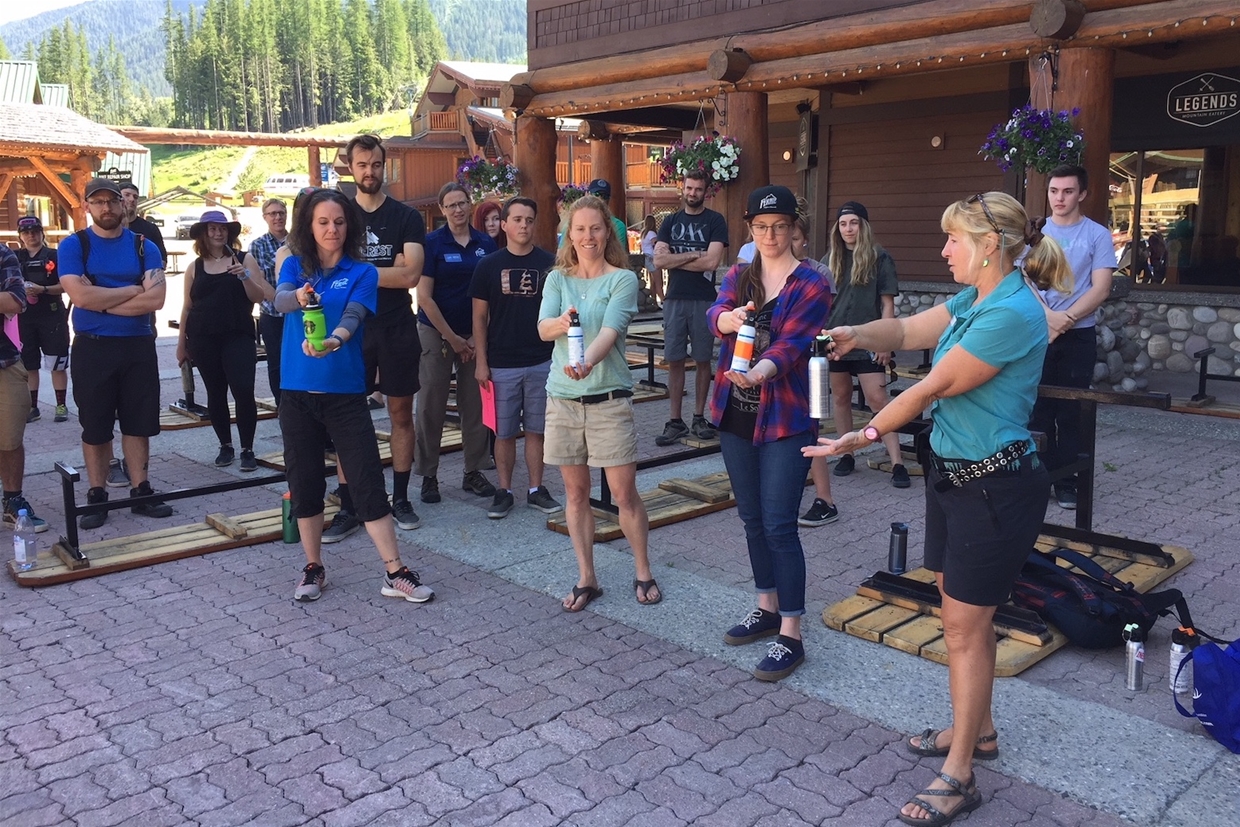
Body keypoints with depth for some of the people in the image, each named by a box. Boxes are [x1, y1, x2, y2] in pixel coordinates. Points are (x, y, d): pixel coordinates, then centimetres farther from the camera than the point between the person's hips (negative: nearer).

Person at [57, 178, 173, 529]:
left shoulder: (144, 247, 4)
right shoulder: (73, 245, -1)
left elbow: (155, 299, -11)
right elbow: (80, 296, -17)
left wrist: (101, 301, -13)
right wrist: (133, 290, -10)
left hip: (139, 346, 2)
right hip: (92, 348, -2)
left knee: (139, 423, 8)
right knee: (95, 427, 6)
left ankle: (141, 492, 17)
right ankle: (97, 497, 16)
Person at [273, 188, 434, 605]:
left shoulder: (362, 272, 0)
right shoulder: (294, 265, 6)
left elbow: (352, 316, -17)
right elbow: (280, 299, -15)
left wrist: (334, 341, -39)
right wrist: (297, 297, -39)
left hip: (345, 393, -2)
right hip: (297, 392, 2)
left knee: (368, 482, -5)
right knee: (305, 483, 10)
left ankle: (395, 573, 2)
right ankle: (313, 567, 26)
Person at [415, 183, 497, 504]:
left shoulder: (485, 244, 3)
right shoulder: (432, 242, -6)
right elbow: (424, 297, -8)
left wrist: (478, 336, -2)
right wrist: (453, 339, -8)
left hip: (475, 335, 3)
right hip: (436, 333, -3)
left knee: (475, 404, 7)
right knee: (432, 405, 1)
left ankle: (473, 471, 18)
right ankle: (429, 475, 12)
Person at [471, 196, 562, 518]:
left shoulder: (549, 263, 2)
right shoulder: (488, 265, 2)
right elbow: (480, 316, 3)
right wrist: (481, 361, -2)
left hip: (542, 362, 0)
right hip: (501, 365, 0)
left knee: (536, 430, 8)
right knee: (504, 432, 7)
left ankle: (536, 490, 18)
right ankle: (504, 492, 17)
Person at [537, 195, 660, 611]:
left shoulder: (623, 279, -3)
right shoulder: (557, 279, 7)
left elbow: (610, 330, -19)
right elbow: (543, 328, -8)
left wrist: (588, 362, -38)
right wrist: (561, 323, -32)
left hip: (609, 397, -3)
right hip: (563, 398, 3)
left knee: (625, 493, 1)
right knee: (576, 493, 10)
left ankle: (644, 573, 21)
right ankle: (586, 579, 23)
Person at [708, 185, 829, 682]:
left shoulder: (811, 284, -6)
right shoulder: (738, 277, 8)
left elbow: (791, 344, -20)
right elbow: (715, 315, -12)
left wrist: (761, 371, -41)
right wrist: (730, 317, -37)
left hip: (784, 417, -6)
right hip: (736, 414, 6)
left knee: (779, 526, -7)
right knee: (752, 520, 15)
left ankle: (791, 636, 2)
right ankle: (767, 609, 32)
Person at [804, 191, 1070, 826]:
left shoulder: (1011, 313, -23)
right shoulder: (974, 299, 7)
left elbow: (932, 387, -20)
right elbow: (908, 331, 7)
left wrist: (866, 436, -12)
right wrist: (856, 335, -14)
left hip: (995, 486, -9)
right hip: (952, 473, 9)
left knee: (964, 625, -1)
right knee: (962, 612, 19)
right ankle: (976, 729, 37)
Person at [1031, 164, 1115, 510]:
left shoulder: (1097, 235, 0)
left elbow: (1100, 289, -6)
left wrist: (1065, 319, -17)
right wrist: (1047, 316, -16)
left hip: (1078, 335, -1)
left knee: (1071, 410, 2)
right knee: (1039, 407, 3)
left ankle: (1066, 480, 9)